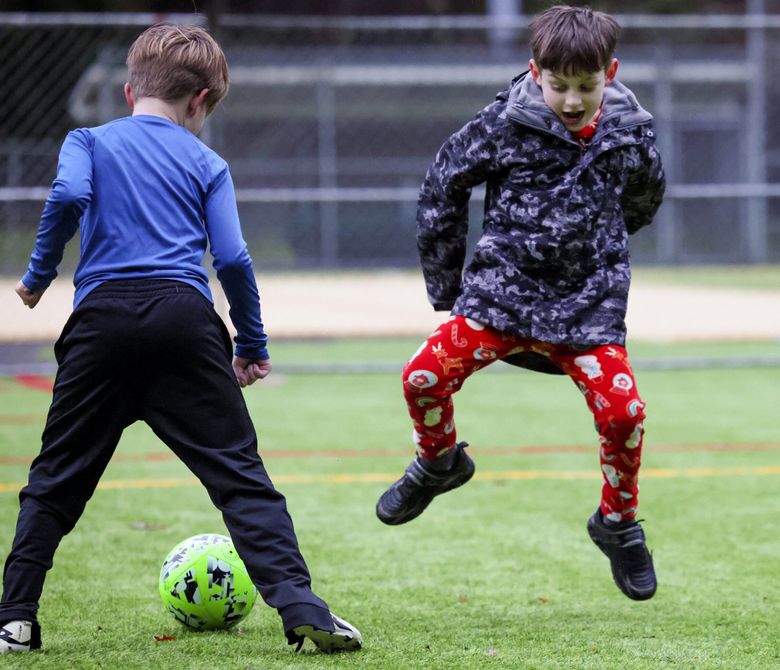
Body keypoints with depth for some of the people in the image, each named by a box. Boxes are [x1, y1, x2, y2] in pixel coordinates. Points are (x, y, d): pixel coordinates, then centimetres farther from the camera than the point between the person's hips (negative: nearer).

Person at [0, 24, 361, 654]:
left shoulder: (90, 141, 16)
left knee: (57, 479, 11)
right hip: (185, 317, 0)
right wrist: (253, 344, 15)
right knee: (239, 472, -1)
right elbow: (232, 258, 6)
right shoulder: (207, 163, 16)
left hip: (103, 316, 1)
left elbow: (68, 196, -6)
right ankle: (299, 604, -13)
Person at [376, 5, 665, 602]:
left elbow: (643, 203, 17)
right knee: (424, 375, -16)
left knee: (623, 413, -14)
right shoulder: (504, 125, -11)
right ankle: (440, 463, 17)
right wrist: (446, 283, 6)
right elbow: (444, 187, 2)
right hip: (501, 290, 0)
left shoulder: (631, 134, -5)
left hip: (587, 301, 0)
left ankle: (618, 524, 12)